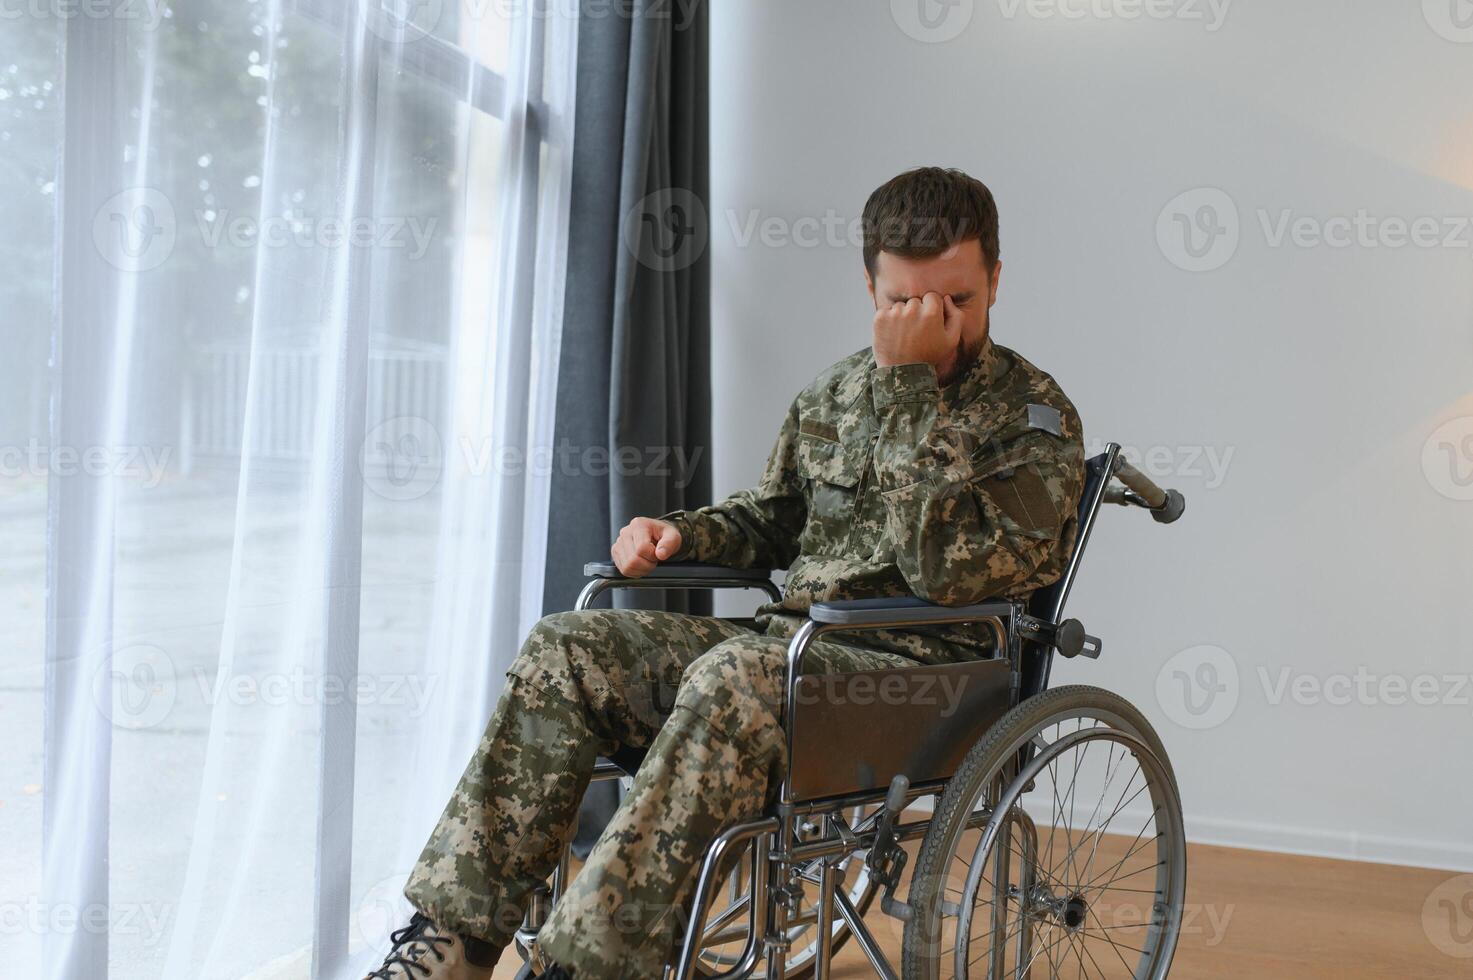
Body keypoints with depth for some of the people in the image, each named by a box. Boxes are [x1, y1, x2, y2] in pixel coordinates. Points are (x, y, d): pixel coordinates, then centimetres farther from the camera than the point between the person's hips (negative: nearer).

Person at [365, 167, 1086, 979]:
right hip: (790, 639, 7)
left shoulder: (1036, 416, -5)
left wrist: (907, 384, -18)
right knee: (567, 647, -12)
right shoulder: (837, 392, 14)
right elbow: (770, 518, 27)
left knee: (735, 677, -37)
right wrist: (683, 532, 5)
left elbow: (944, 566, -20)